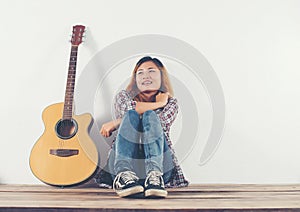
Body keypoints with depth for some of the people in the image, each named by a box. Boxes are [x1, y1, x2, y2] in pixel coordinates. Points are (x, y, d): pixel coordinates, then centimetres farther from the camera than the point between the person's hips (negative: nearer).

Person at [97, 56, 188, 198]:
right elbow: (130, 110, -6)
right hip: (124, 161, 0)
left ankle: (155, 177, -45)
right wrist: (158, 104, 2)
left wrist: (116, 123, -5)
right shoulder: (123, 96, 20)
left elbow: (160, 123, -6)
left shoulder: (171, 103, 17)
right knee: (131, 116, -23)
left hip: (159, 163, 0)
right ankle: (123, 175, -45)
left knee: (150, 116, -23)